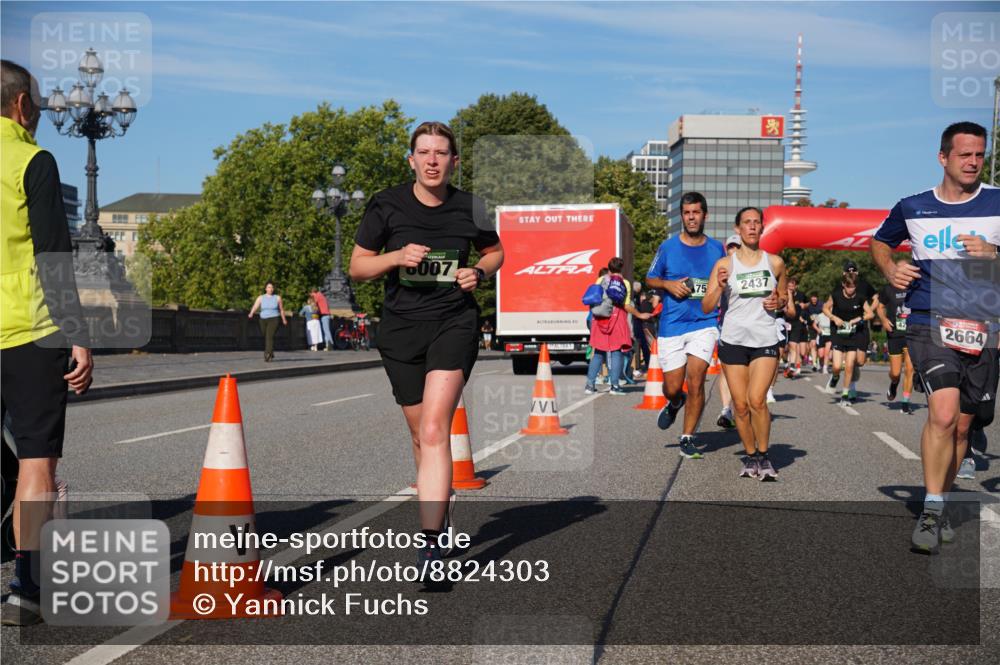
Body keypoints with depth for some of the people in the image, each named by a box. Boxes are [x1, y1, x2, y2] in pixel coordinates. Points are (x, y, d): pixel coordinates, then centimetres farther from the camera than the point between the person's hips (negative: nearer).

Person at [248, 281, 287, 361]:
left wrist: (284, 319, 19)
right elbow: (255, 307, -10)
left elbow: (281, 309, 11)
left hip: (273, 319, -3)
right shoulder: (260, 298, 4)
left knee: (269, 337, -20)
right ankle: (271, 354, 32)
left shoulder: (277, 298, 2)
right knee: (266, 338, 13)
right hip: (263, 320, 3)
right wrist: (251, 314, -29)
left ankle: (267, 355, -28)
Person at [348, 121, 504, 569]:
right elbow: (357, 267, 3)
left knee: (434, 430, -20)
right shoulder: (386, 205, -2)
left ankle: (430, 544, -23)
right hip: (401, 328, 2)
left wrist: (479, 272, -4)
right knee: (421, 436, 12)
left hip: (455, 322, -2)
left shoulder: (469, 208, 1)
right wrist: (397, 256, -15)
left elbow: (495, 252, 18)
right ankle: (441, 509, 39)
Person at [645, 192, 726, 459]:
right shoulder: (668, 247, 2)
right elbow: (650, 279, 11)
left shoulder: (717, 249, 6)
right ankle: (674, 403, 40)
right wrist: (668, 285, -8)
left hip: (705, 324, 0)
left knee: (695, 381, -13)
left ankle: (688, 439, 1)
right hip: (671, 325, 0)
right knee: (672, 387, 2)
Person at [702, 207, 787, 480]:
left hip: (765, 340, 0)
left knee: (757, 400, -15)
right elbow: (706, 307, -1)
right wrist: (719, 287, -20)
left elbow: (784, 297, 21)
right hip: (733, 340, 0)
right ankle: (750, 457, 18)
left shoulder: (775, 263, 6)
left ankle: (764, 456, 1)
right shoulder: (725, 264, 1)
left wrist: (778, 303, -2)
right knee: (740, 405, 1)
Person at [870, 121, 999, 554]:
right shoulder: (913, 208, 7)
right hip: (929, 324, -1)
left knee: (962, 425, 9)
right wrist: (890, 268, 5)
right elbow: (879, 241, 25)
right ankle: (931, 512, -10)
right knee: (943, 414, -21)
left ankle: (939, 507, 29)